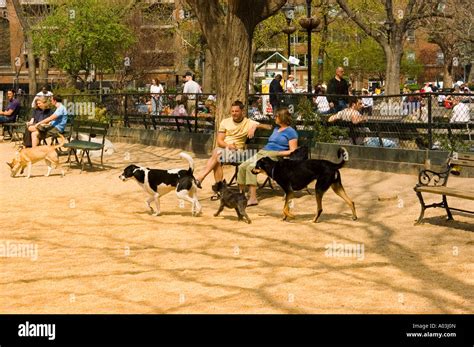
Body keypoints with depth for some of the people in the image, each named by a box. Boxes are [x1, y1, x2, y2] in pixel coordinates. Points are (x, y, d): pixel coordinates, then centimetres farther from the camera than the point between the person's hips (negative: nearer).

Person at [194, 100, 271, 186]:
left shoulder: (248, 123, 6)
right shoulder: (225, 122, 14)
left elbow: (268, 127, -1)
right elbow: (219, 141, 7)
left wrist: (255, 127, -19)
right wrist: (228, 145, -15)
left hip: (237, 151, -3)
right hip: (223, 148, 3)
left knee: (217, 153, -32)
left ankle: (199, 178, -35)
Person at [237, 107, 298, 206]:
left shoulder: (291, 132, 0)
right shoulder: (276, 129, 28)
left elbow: (293, 151, -7)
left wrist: (278, 153, -15)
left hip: (273, 156, -9)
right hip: (262, 153, 9)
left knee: (251, 167, -32)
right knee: (242, 167, -13)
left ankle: (253, 198, -35)